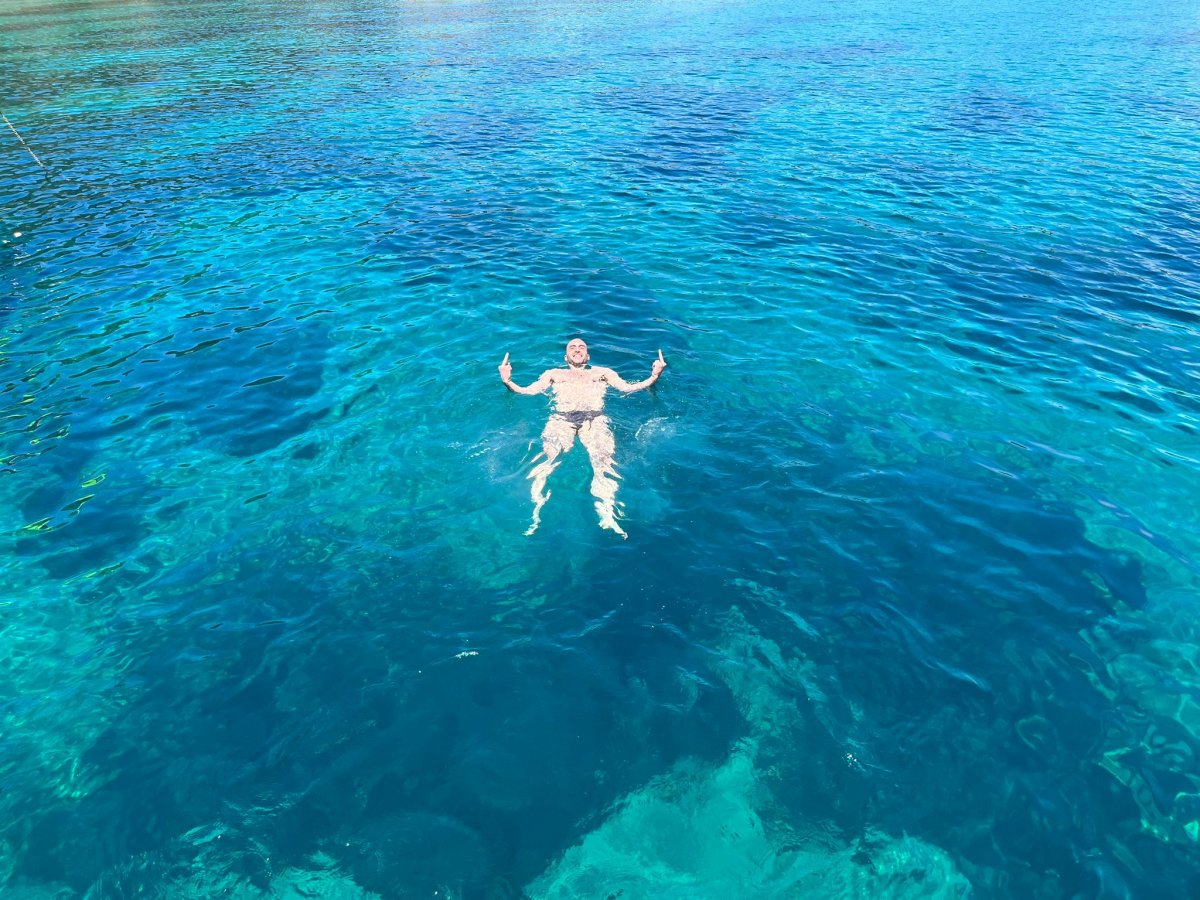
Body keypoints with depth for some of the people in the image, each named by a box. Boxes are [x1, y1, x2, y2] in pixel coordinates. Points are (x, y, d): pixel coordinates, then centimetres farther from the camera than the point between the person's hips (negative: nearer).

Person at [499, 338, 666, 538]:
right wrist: (508, 382, 4)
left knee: (602, 458, -30)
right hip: (561, 418, 0)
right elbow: (529, 391, 21)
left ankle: (607, 516, -42)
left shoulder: (602, 372, 32)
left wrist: (653, 378, 6)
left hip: (594, 418, 0)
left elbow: (627, 388, 20)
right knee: (550, 457, -29)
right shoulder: (553, 373, 32)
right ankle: (536, 514, -38)